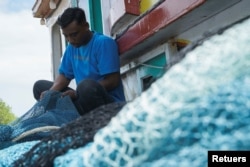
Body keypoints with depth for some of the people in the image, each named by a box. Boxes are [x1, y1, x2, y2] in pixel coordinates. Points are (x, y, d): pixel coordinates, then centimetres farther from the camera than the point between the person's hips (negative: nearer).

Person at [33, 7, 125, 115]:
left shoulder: (103, 42, -13)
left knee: (87, 85, -39)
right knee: (39, 86, 7)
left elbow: (113, 81, -19)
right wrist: (51, 92, -8)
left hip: (110, 103, -7)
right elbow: (64, 75, 13)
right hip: (81, 98, 8)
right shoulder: (72, 47, 10)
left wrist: (77, 93, -22)